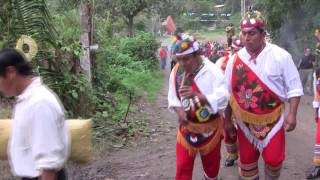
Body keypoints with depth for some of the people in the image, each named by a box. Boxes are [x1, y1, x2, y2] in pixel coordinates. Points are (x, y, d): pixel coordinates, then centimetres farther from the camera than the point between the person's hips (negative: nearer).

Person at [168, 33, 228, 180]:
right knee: (182, 167, 3)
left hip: (210, 127, -2)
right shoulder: (176, 72, -8)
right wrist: (179, 110, -20)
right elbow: (173, 97, 1)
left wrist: (197, 95, -42)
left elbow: (222, 100, -29)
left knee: (211, 163, 20)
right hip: (187, 127, 2)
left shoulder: (212, 72, -22)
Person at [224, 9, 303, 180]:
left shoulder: (280, 56, -11)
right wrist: (227, 120, 9)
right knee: (246, 159, 11)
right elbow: (228, 94, 6)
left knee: (273, 159, -1)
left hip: (272, 119, -2)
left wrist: (292, 114, -13)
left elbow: (294, 88, -5)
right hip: (245, 121, 2)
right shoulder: (234, 60, -4)